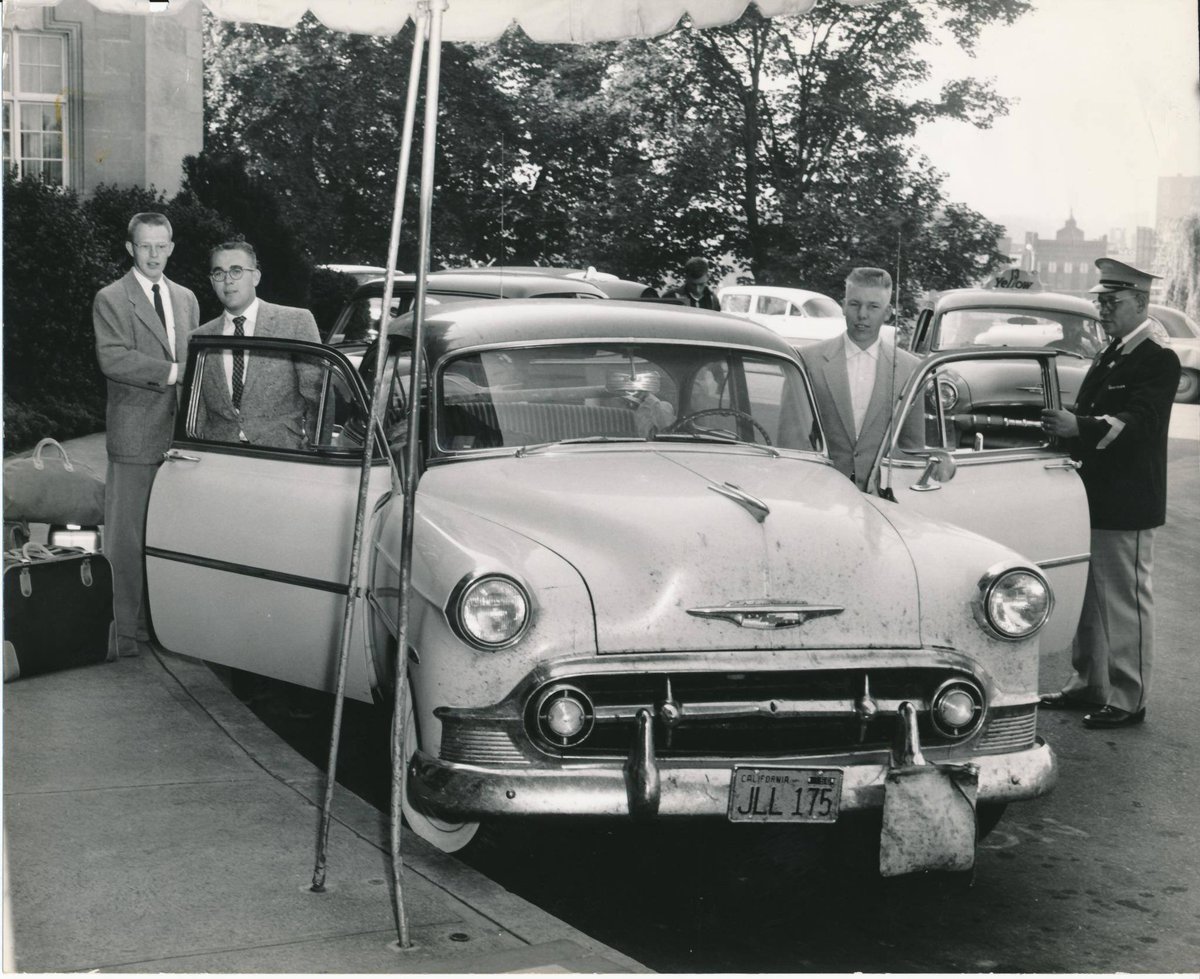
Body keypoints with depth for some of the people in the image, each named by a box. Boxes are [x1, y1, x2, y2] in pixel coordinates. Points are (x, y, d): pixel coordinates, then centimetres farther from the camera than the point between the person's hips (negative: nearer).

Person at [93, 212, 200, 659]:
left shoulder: (186, 299, 16)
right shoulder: (111, 300, -2)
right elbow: (112, 358, -15)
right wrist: (172, 371, -18)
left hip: (180, 433, 5)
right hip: (135, 437, -5)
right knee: (127, 538, -2)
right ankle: (125, 633, 3)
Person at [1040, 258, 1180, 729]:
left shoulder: (1158, 360, -13)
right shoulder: (1109, 355, 14)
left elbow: (1139, 421, -26)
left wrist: (1080, 426, -39)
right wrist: (1063, 425, 1)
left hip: (1126, 505, -9)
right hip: (1094, 496, 9)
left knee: (1126, 601, -1)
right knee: (1088, 597, 16)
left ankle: (1128, 699, 7)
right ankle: (1087, 682, 27)